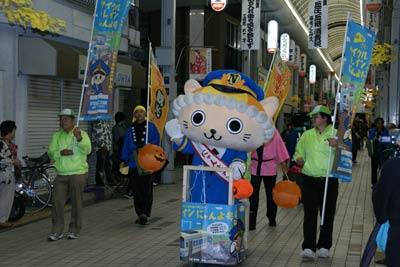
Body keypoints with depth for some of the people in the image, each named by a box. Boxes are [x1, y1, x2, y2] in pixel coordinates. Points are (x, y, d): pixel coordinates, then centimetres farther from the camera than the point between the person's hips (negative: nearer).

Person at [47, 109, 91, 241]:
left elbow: (87, 150, -18)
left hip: (78, 174, -3)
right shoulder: (56, 136, 11)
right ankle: (57, 231, 5)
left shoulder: (82, 134, -2)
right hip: (61, 175, 3)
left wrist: (79, 139, -36)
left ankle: (74, 230, 13)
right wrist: (60, 153, -19)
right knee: (57, 202, -2)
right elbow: (51, 153, 2)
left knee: (76, 203, 2)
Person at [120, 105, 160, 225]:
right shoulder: (130, 129, 17)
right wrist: (123, 160, 7)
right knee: (136, 189, 3)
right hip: (134, 163, 4)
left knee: (147, 188, -9)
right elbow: (126, 145, 15)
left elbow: (156, 140, 1)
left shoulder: (151, 127, 7)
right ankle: (140, 213, 11)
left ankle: (145, 213, -12)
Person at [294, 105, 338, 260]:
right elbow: (299, 152, 18)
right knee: (310, 214, -6)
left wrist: (338, 145, -20)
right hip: (310, 179, 1)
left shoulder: (336, 134, 2)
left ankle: (324, 247, 19)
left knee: (328, 214, 7)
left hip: (329, 180, -1)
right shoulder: (306, 135, 10)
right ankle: (308, 247, -6)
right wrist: (298, 159, -4)